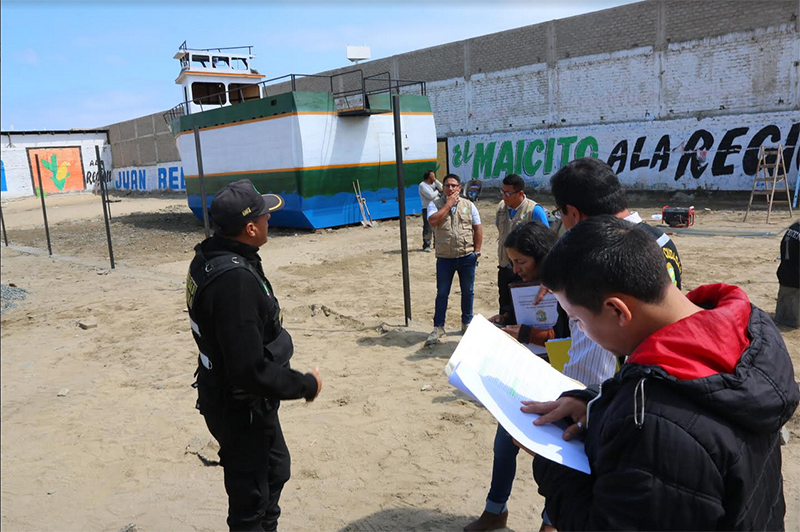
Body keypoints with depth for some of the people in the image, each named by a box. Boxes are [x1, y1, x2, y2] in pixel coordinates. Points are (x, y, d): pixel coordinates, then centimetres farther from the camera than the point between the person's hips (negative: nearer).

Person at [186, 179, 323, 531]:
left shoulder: (209, 257, -1)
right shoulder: (235, 279, -32)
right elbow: (251, 369, -33)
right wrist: (306, 385, -19)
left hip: (224, 392, 10)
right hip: (241, 408, -10)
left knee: (275, 469, 29)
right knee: (250, 499, 11)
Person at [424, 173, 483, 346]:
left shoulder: (468, 205, 5)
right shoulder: (435, 204, 0)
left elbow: (477, 228, 7)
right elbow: (433, 221, -20)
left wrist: (477, 251, 0)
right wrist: (448, 204, -14)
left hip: (467, 256, 2)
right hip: (444, 257, -2)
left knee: (467, 292, 12)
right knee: (442, 293, 4)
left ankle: (467, 323, 29)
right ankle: (438, 328, 13)